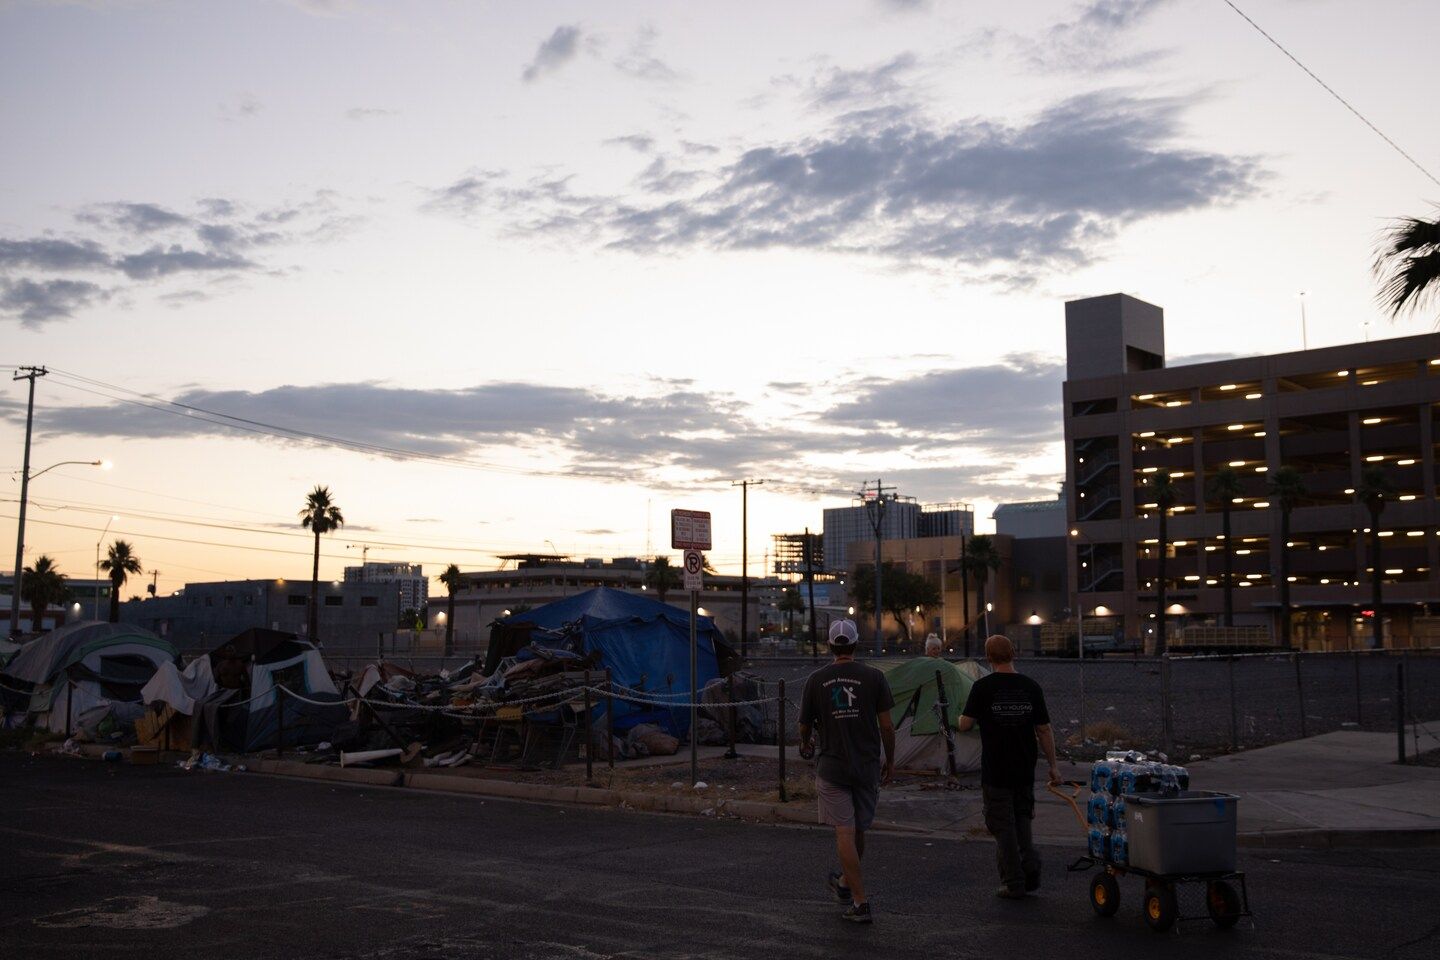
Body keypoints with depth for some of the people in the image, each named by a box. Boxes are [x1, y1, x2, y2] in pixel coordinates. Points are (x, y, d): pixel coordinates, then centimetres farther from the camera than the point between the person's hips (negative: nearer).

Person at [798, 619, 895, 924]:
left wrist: (805, 744, 27)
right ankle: (845, 882, 38)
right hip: (868, 765, 2)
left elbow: (805, 725, 5)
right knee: (859, 829, 18)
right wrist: (890, 760, 11)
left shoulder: (816, 679, -3)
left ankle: (860, 902, -5)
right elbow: (886, 725, -3)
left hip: (832, 766, -2)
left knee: (845, 832, -1)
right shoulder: (873, 677, -4)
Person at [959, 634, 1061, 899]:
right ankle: (1031, 866, 5)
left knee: (1003, 826, 6)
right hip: (1025, 770, 3)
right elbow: (1044, 730, 1)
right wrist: (1053, 765, 10)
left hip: (995, 771, -3)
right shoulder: (1031, 687, -2)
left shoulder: (982, 687, -11)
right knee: (1022, 819, 20)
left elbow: (964, 725, -9)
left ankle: (1013, 883, 8)